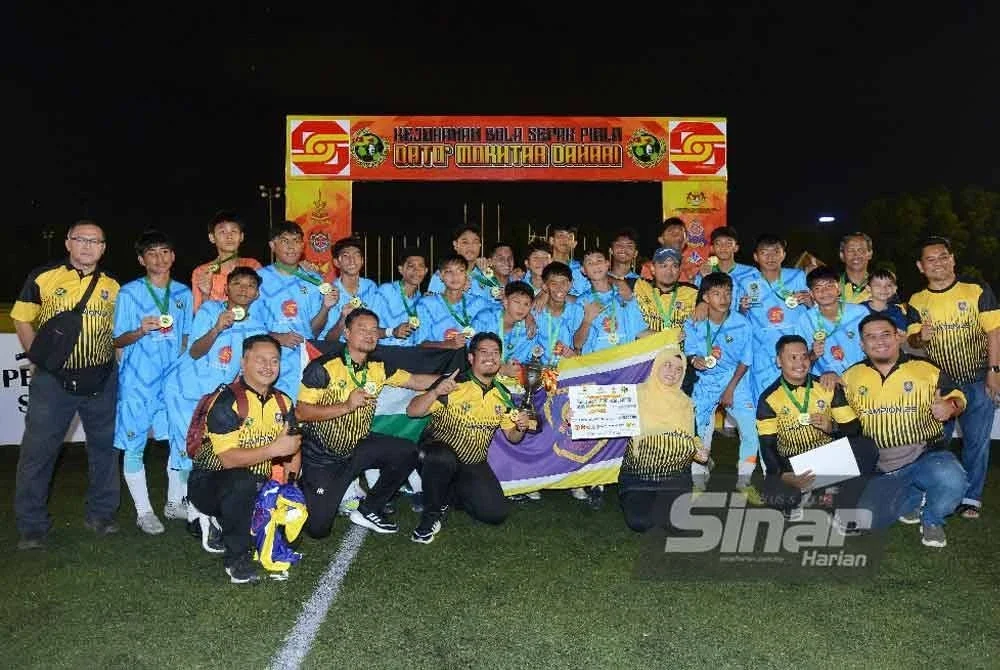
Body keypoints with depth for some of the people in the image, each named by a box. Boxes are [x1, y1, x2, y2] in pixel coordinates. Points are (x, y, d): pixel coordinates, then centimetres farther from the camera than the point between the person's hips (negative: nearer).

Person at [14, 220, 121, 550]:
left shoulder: (112, 286, 7)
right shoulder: (43, 278, -2)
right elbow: (22, 320, 2)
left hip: (102, 379, 3)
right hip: (53, 379, -2)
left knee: (105, 447, 11)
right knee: (38, 451, 1)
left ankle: (101, 513, 26)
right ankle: (32, 525, 15)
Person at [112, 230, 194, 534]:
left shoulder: (183, 293, 9)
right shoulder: (129, 293, -2)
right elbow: (117, 340, 0)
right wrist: (141, 331, -19)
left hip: (174, 378, 3)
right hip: (137, 381, -3)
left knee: (183, 440, 5)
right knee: (134, 444, 1)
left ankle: (175, 503, 22)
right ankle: (144, 511, 13)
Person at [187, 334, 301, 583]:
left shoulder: (283, 402, 5)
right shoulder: (227, 402, -17)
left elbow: (293, 449, 8)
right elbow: (228, 459, -26)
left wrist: (289, 480, -10)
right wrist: (274, 449, -31)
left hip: (257, 486, 7)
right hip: (211, 483, -6)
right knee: (243, 481, -37)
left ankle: (224, 523, 12)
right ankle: (236, 558, -16)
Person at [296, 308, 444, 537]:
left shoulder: (378, 368, -1)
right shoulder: (323, 368, -17)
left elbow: (416, 381, 4)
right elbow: (301, 413, -19)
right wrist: (347, 406, -26)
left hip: (357, 447, 5)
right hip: (321, 455, -5)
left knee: (406, 452, -16)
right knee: (318, 529, -8)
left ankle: (368, 510, 4)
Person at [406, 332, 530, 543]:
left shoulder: (503, 396, 2)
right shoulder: (453, 385, -14)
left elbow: (512, 437, 11)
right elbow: (412, 411, -17)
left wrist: (521, 428, -12)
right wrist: (435, 392, -35)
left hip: (473, 464, 5)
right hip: (438, 452, -5)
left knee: (497, 513, -10)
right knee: (443, 458, -39)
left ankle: (449, 495, 18)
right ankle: (430, 515, -13)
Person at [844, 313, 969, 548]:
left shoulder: (926, 369, 1)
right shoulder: (851, 377, 6)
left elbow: (957, 398, 7)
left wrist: (950, 407, -17)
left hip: (925, 458, -2)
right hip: (879, 469, 2)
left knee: (951, 481, -35)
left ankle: (932, 519, 2)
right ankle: (913, 499, 20)